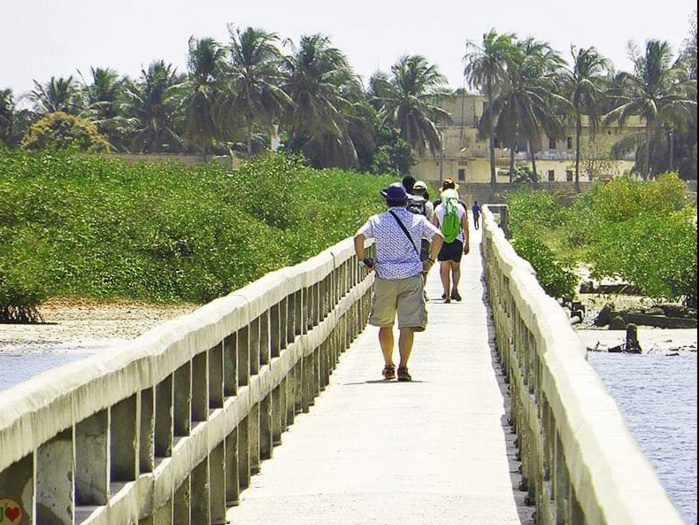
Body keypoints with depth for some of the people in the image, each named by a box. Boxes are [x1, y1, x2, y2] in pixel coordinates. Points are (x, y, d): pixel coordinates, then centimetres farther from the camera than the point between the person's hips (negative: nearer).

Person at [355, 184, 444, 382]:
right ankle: (403, 367, -15)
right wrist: (430, 261, 0)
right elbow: (438, 236, -8)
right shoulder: (418, 221, 4)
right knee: (408, 324, -4)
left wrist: (365, 262, -1)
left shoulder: (377, 221, 3)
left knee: (385, 324, 15)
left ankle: (389, 366, 21)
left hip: (385, 277, 1)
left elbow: (359, 237, -10)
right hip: (412, 276, -1)